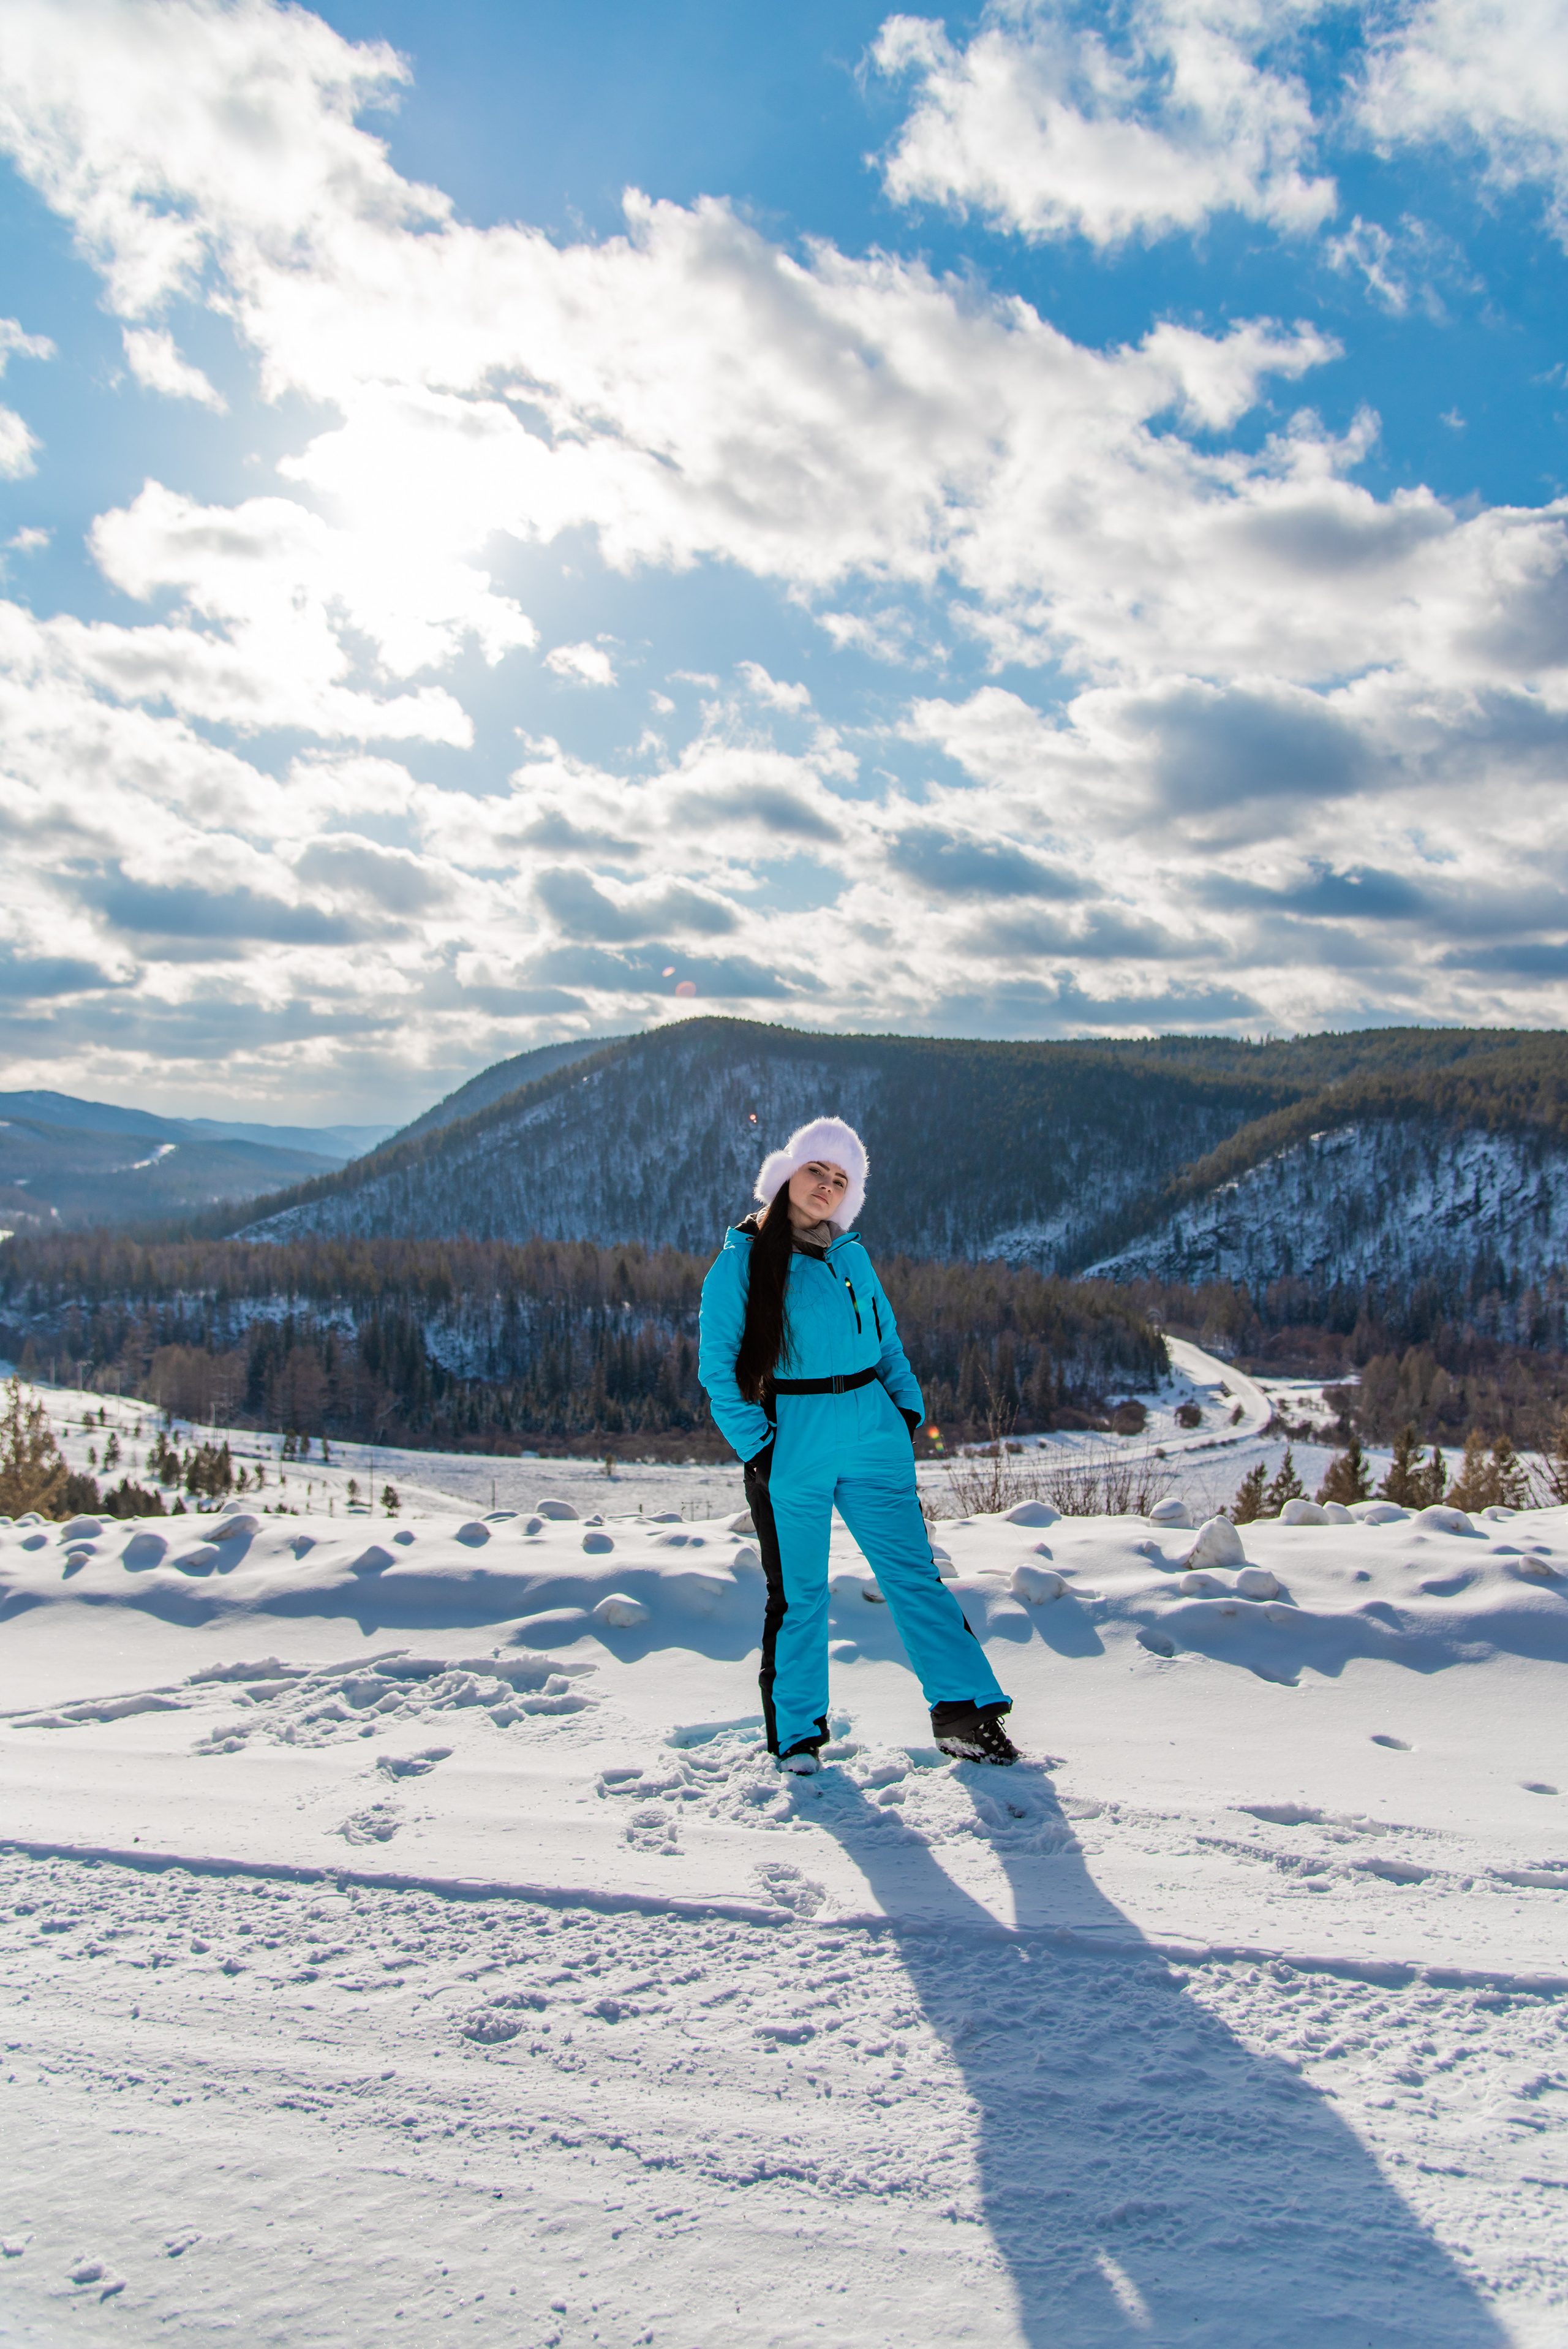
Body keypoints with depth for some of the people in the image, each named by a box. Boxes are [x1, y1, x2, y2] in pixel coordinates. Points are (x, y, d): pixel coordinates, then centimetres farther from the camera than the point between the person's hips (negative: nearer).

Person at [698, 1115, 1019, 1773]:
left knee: (913, 1573, 2)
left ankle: (966, 1714, 8)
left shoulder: (851, 1254, 11)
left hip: (873, 1434, 4)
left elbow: (887, 1342, 20)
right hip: (792, 1442, -4)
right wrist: (757, 1445, -11)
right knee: (799, 1593, 5)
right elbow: (717, 1367, -4)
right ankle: (796, 1734, 20)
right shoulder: (743, 1259, -3)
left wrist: (908, 1409, 7)